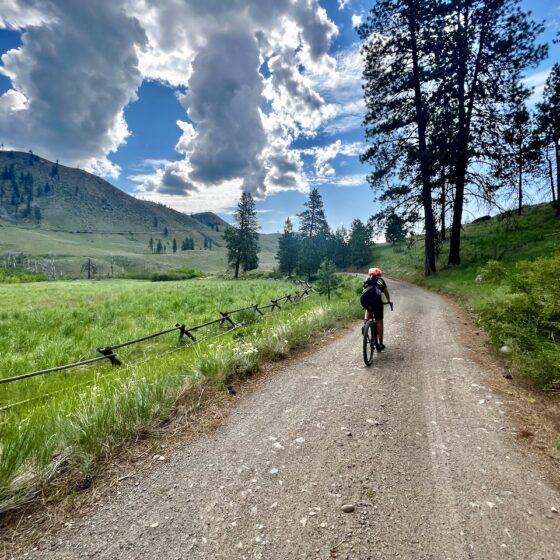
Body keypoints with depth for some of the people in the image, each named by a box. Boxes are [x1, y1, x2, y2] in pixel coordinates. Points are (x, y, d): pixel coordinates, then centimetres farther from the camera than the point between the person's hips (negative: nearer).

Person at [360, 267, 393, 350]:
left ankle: (365, 324, 13)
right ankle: (380, 344, 18)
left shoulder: (367, 280, 29)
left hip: (364, 299, 2)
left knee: (368, 310, 37)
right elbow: (386, 292, 42)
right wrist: (389, 301, 60)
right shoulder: (381, 280, 28)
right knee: (379, 321, 14)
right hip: (376, 299, -1)